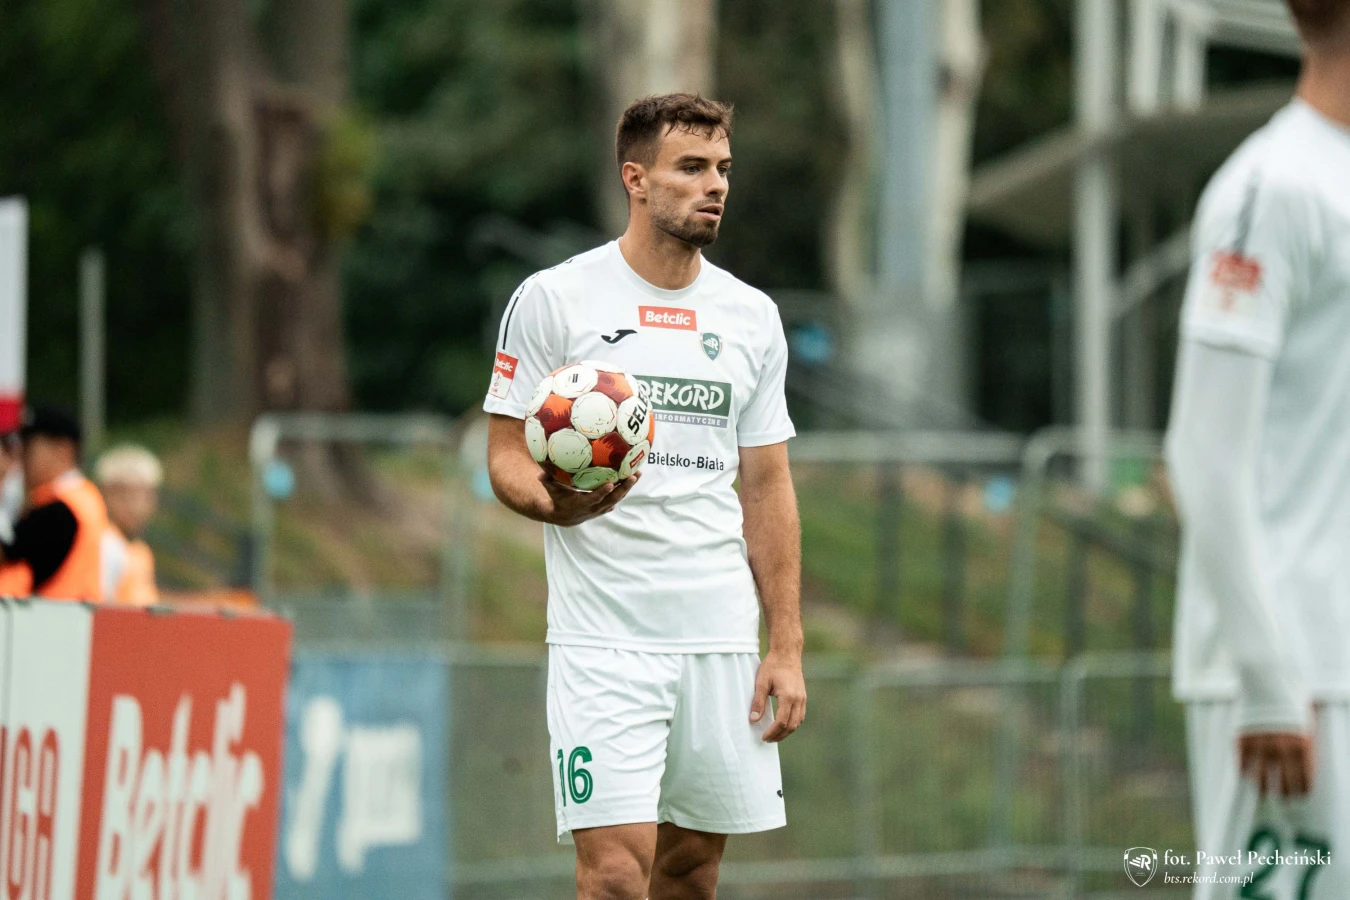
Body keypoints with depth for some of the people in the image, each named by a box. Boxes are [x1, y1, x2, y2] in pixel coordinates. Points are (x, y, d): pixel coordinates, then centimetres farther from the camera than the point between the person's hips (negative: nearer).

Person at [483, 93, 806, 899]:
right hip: (603, 642, -4)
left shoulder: (753, 317, 11)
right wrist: (557, 503, -24)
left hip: (722, 642, 4)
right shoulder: (553, 299, -2)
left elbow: (767, 489, 13)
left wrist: (787, 649, 6)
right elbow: (507, 455, 0)